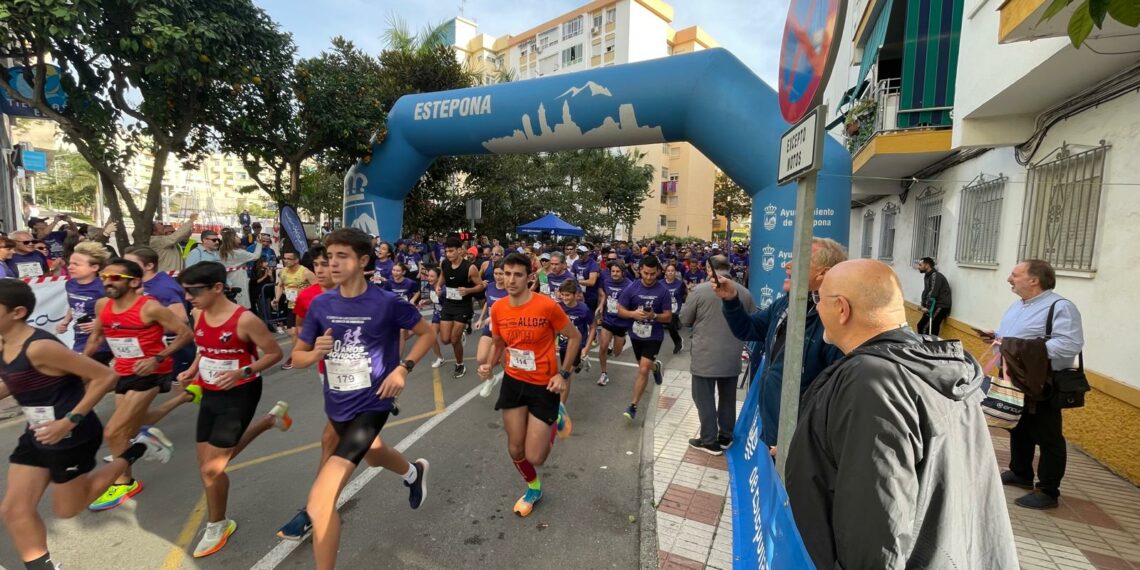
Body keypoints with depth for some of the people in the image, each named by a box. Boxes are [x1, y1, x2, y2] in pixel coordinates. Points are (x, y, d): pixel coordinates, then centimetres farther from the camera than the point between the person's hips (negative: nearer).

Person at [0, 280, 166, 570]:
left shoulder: (39, 347, -26)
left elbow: (106, 376, -27)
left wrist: (70, 421, -26)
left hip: (72, 437, -8)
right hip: (37, 436, 8)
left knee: (67, 509, 10)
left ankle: (135, 451, 20)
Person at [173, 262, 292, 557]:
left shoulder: (245, 320, -23)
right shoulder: (197, 314, -1)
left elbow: (275, 353, -15)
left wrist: (243, 372, -27)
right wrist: (193, 370, 0)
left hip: (239, 395, -8)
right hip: (210, 395, 8)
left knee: (211, 469, -4)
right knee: (208, 462, 18)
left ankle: (217, 526, 24)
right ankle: (272, 418, 36)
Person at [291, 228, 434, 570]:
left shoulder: (387, 303, -18)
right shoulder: (320, 304, -6)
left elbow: (427, 333, -4)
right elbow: (297, 358, 3)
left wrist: (403, 368, -17)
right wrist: (316, 353, -20)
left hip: (371, 405, -6)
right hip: (336, 405, 7)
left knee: (319, 500, -16)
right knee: (372, 455, 34)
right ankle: (414, 472, 67)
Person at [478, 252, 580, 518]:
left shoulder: (547, 305, -22)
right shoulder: (497, 309, -7)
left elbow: (575, 337, -8)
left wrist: (563, 373, -13)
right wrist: (489, 365, -9)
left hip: (544, 385, -4)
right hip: (513, 382, 4)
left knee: (534, 457, 0)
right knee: (515, 450, 11)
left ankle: (554, 424, 34)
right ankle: (534, 488, 44)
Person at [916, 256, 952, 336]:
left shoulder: (936, 276, -15)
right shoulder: (927, 276, 15)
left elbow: (933, 294, -21)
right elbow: (925, 292, 12)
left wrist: (927, 307, -18)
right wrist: (924, 306, 0)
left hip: (941, 307, -10)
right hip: (934, 306, 10)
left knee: (926, 328, -16)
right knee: (921, 326, 8)